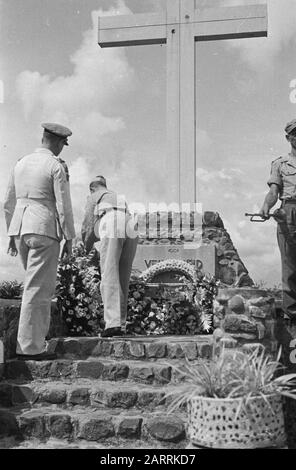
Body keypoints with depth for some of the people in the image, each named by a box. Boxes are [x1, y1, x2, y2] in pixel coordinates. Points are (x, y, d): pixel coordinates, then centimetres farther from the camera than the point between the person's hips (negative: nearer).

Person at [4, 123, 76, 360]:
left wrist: (12, 235, 23)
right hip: (44, 230, -7)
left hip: (20, 229, 7)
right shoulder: (57, 166, -7)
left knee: (42, 283, 20)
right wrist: (69, 239, -4)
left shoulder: (21, 163, 14)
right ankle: (29, 347, 1)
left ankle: (39, 331, 21)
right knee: (37, 288, -3)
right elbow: (64, 205, -11)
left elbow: (9, 203, 17)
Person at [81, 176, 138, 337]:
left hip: (111, 228, -5)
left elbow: (88, 226, 18)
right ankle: (121, 325, 7)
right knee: (123, 279, 8)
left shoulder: (93, 198, 25)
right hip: (130, 229, 5)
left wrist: (87, 247, 34)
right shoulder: (119, 198, 41)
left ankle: (113, 323, -21)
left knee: (109, 277, -9)